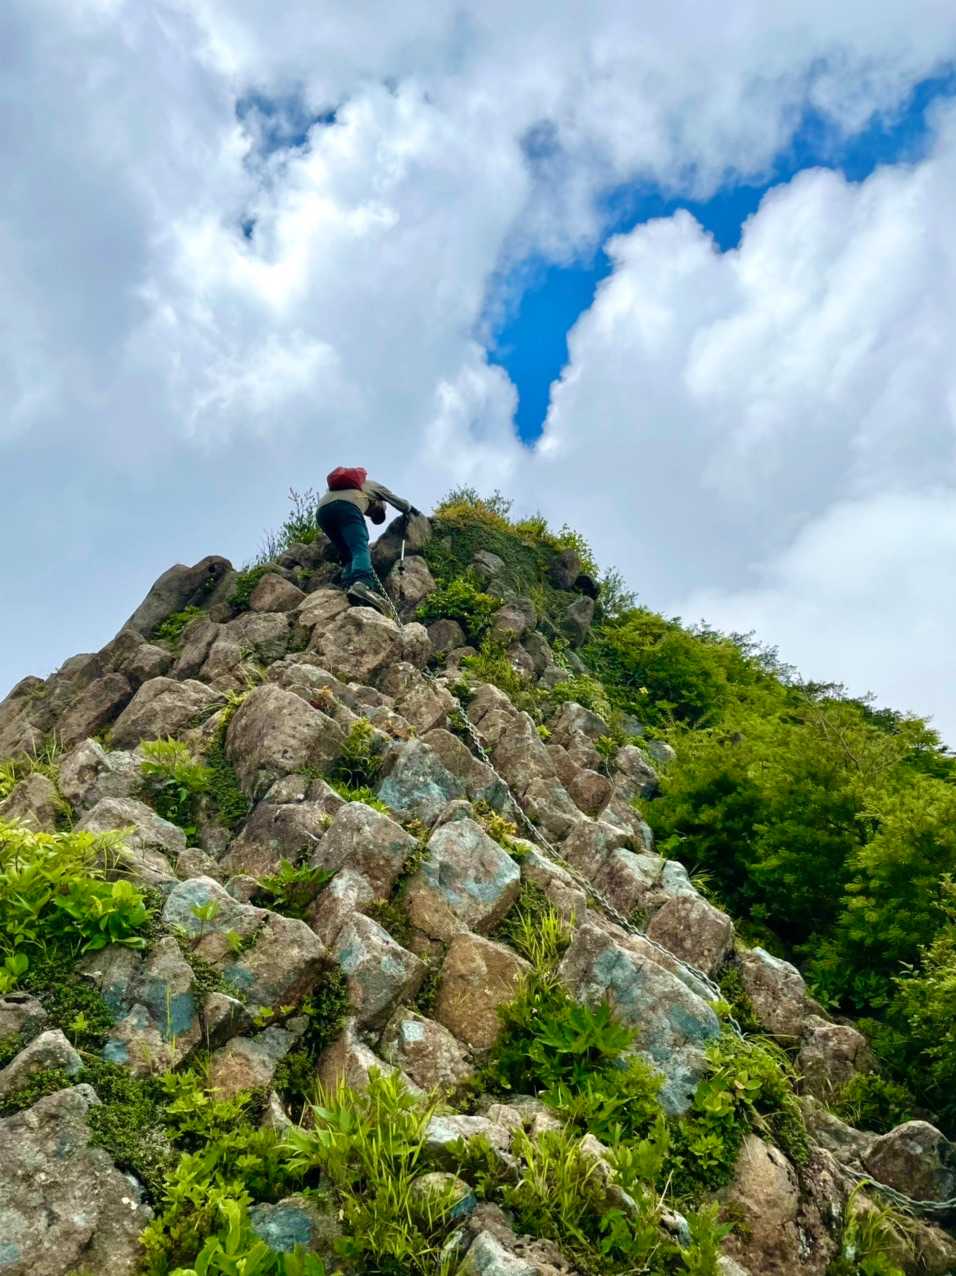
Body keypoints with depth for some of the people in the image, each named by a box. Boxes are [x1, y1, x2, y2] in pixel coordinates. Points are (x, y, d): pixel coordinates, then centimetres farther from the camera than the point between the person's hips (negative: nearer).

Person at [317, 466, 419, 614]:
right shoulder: (374, 486, 36)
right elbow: (399, 502, 43)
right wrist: (411, 510, 63)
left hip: (322, 510, 6)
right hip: (346, 506, -6)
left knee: (347, 555, 14)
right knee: (360, 550, -22)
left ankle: (348, 585, -12)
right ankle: (362, 584, -51)